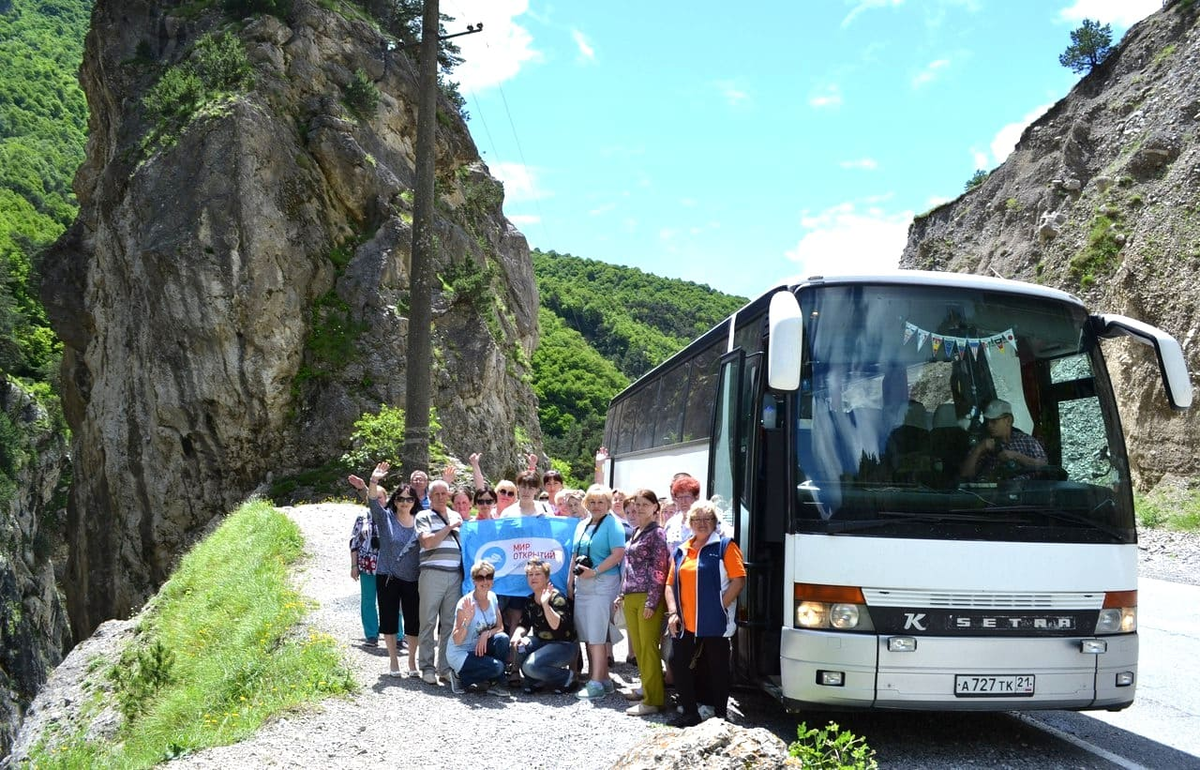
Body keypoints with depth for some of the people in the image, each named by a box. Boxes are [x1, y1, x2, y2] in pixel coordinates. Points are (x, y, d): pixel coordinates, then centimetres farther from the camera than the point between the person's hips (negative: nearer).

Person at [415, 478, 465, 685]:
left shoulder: (456, 516, 20)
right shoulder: (424, 516, 6)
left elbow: (466, 542, 26)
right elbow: (427, 542, -9)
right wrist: (449, 527, -7)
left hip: (455, 575, 4)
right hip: (432, 573, -4)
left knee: (450, 623, 5)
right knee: (429, 622, -2)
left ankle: (445, 668, 11)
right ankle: (427, 667, 3)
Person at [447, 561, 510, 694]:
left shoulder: (492, 598, -1)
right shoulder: (465, 604, -21)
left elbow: (500, 627, 3)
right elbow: (457, 640, -20)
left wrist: (486, 634, -18)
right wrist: (467, 620, -36)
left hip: (481, 648, 6)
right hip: (460, 653, -6)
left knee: (502, 638, -22)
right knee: (496, 667, -28)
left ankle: (496, 684, -5)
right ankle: (459, 676, -3)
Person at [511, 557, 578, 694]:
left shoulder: (556, 597, -15)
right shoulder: (530, 601, 7)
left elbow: (556, 625, -29)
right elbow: (523, 624, 3)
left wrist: (545, 604, -40)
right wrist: (517, 634, -20)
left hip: (563, 645, -7)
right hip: (541, 642, 7)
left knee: (531, 665, -28)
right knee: (519, 646, -22)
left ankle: (566, 677, -3)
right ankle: (534, 682, 1)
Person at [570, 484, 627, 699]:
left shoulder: (612, 524, -6)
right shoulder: (582, 525, 17)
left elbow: (618, 553, -16)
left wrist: (595, 571, -18)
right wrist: (570, 581, 15)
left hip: (602, 583, -8)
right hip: (582, 584, 8)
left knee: (596, 635, -9)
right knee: (587, 635, 8)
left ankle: (597, 683, -7)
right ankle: (603, 679, 16)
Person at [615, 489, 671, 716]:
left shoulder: (656, 533, -7)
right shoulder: (635, 533, 16)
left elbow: (659, 570, -12)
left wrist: (652, 602, -16)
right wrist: (622, 594, 17)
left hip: (647, 597, -8)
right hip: (630, 598, 8)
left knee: (648, 648, -6)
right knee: (637, 647, 10)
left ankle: (653, 700, -2)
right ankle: (647, 689, 19)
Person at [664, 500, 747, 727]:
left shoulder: (725, 546, -1)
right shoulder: (681, 551, 16)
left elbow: (739, 580, -10)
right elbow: (670, 584, 14)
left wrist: (720, 607, -15)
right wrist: (673, 612, -1)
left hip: (714, 624, -5)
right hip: (685, 624, 6)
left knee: (717, 670, 2)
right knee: (679, 665, 5)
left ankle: (720, 715, 13)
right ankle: (689, 713, 17)